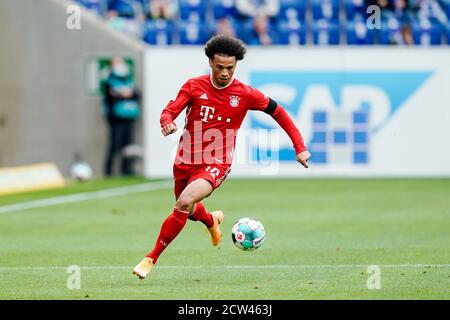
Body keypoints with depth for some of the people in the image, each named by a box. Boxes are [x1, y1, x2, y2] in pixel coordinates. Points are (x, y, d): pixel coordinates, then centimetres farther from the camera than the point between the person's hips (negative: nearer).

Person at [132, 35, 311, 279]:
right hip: (185, 161, 4)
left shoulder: (245, 94, -8)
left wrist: (299, 147, -1)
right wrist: (167, 122, -35)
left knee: (184, 204, -28)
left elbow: (278, 112, 3)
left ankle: (151, 259, -17)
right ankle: (212, 221, 63)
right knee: (188, 210, 24)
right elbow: (169, 111, -9)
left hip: (216, 165, -4)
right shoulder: (194, 86, -5)